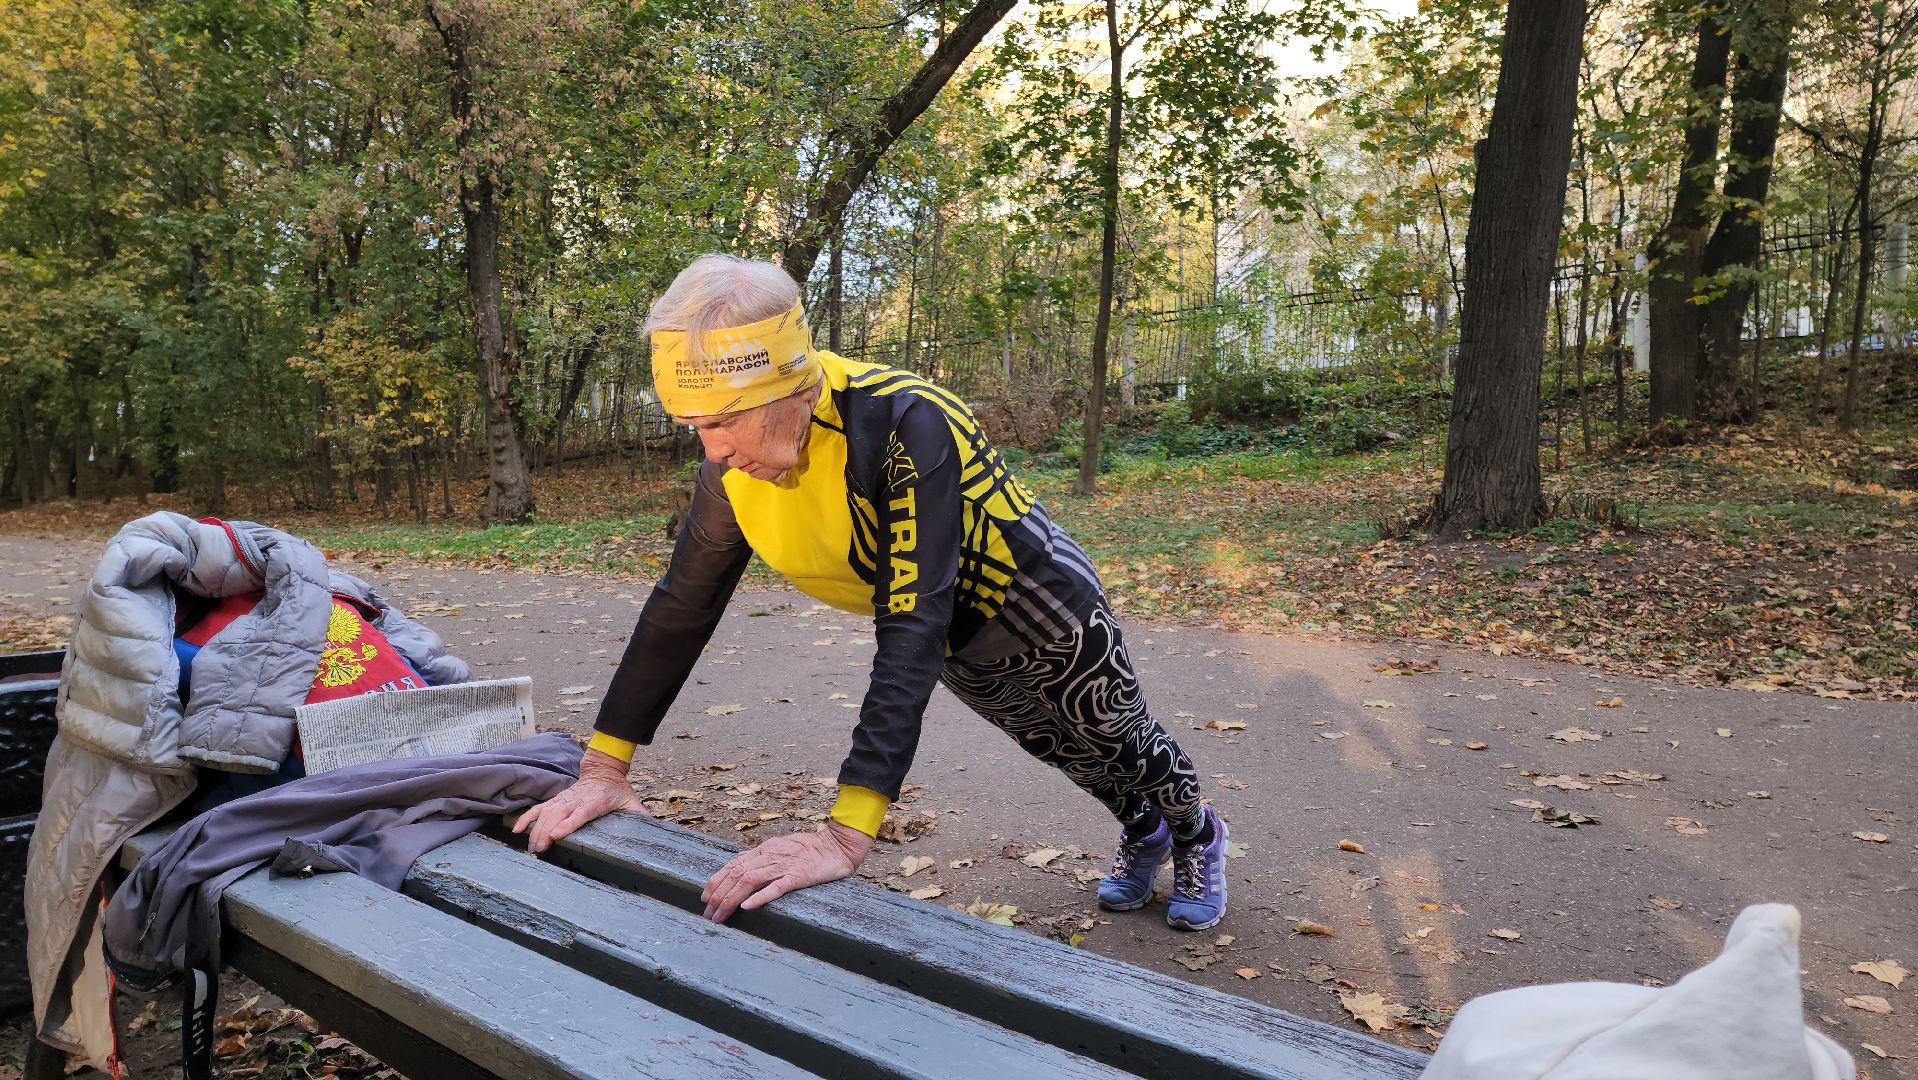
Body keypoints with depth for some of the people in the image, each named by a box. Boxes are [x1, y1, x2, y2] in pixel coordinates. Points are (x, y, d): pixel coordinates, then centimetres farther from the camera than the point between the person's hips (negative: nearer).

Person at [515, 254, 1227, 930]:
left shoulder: (909, 425, -43)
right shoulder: (734, 463, -21)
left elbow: (911, 628, -48)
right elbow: (682, 605, -13)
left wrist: (845, 836, -53)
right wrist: (603, 768, -17)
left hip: (1042, 608, -5)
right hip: (964, 646, 6)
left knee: (1123, 746, 21)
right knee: (1073, 757, 27)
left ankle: (1197, 836, 54)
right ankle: (1144, 836, 59)